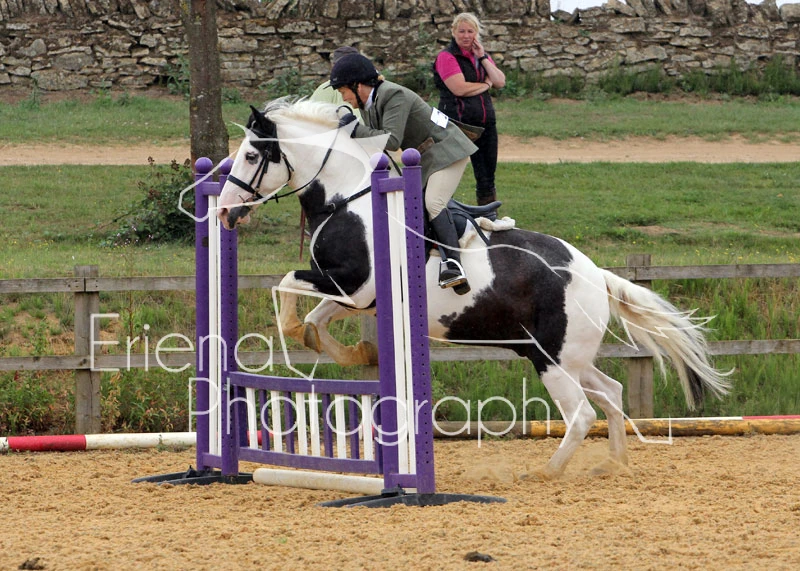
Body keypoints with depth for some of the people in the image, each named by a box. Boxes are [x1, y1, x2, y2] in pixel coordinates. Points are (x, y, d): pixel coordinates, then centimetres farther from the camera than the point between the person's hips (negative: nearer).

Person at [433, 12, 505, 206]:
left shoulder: (481, 55, 16)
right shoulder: (447, 57, -6)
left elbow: (500, 82, 5)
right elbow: (459, 88, -18)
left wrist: (483, 58, -4)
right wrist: (486, 84, -3)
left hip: (485, 122, 7)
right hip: (457, 123, -7)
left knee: (487, 175, 10)